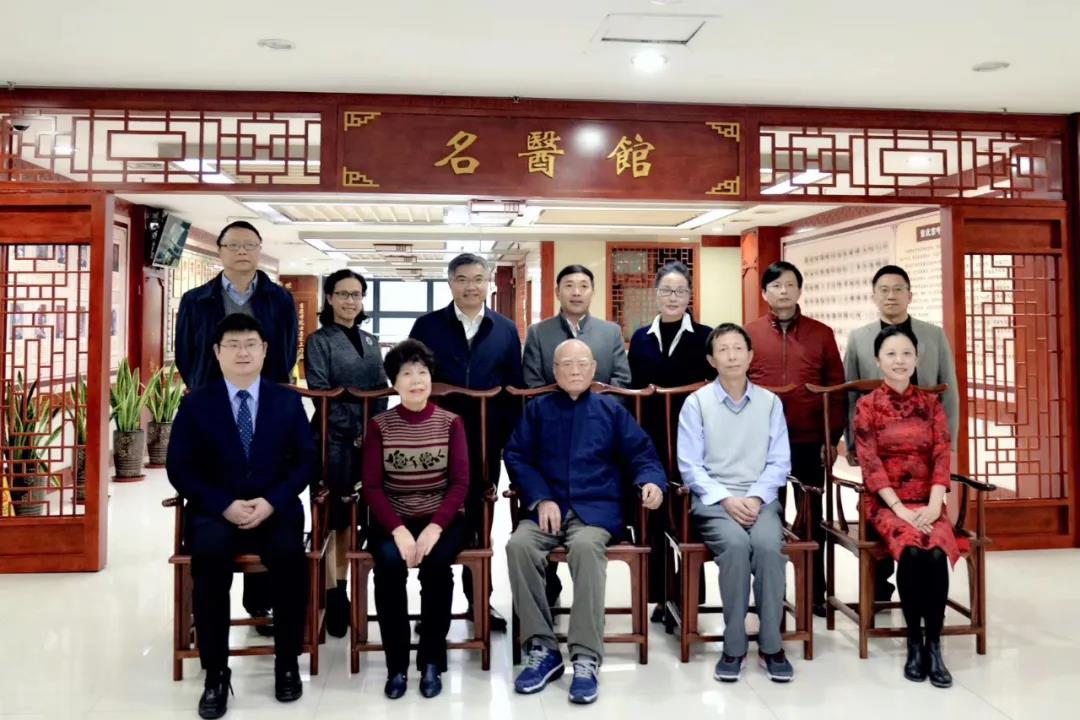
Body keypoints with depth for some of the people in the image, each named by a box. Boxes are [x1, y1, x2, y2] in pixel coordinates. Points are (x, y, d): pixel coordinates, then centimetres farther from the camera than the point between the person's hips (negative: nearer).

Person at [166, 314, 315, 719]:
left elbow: (306, 461, 4)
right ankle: (216, 674, -18)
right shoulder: (195, 404, 6)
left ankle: (287, 663, -11)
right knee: (209, 555, -32)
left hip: (275, 509, 0)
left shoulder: (288, 402, 8)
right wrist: (225, 505, -15)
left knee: (289, 554, -31)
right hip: (215, 511, 0)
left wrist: (271, 502, -13)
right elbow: (179, 468, 0)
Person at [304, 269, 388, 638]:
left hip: (368, 441, 5)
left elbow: (382, 390, 12)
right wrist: (355, 432, -14)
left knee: (351, 517, 12)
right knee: (330, 517, -1)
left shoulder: (371, 341, 14)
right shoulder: (319, 341, -2)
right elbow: (321, 394, -9)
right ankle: (331, 595, 6)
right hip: (335, 441, -5)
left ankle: (342, 589, 22)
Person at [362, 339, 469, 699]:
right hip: (393, 520, 1)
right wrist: (398, 530, -20)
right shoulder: (379, 425, 3)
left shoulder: (451, 422, 2)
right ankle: (396, 664, -12)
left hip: (442, 519, 0)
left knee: (436, 564, -30)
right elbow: (372, 486, -4)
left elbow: (460, 483, -4)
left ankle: (432, 662, -11)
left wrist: (434, 528, -20)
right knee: (389, 563, -30)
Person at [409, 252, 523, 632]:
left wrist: (512, 438, -1)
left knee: (479, 519, 11)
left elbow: (515, 388, 6)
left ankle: (478, 597, 24)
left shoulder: (506, 330, 6)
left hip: (486, 441, 1)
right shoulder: (427, 326, 2)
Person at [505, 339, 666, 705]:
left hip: (596, 508, -1)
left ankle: (586, 658, -29)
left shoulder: (612, 410, 14)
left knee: (585, 546, -36)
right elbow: (516, 457, 7)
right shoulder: (537, 409, 14)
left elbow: (641, 453, 9)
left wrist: (651, 481, -14)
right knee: (518, 544, -30)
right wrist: (541, 498, -8)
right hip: (549, 506, 2)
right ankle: (542, 648, -17)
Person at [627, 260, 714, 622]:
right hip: (650, 440, 3)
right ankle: (660, 596, 19)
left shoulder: (705, 336, 2)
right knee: (654, 516, 7)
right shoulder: (640, 338, 10)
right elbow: (631, 390, 9)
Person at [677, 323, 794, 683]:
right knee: (736, 545, -32)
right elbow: (690, 466, -3)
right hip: (712, 499, -2)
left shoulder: (771, 402, 9)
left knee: (768, 545, -30)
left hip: (760, 499, 2)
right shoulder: (696, 403, 2)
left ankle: (771, 645, -14)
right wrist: (726, 499, -14)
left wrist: (755, 498, -12)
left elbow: (779, 463, 5)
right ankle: (734, 646, -17)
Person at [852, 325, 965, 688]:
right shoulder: (867, 405, 1)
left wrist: (933, 506, -14)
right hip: (886, 502, -2)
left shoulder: (931, 404, 10)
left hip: (927, 502, 2)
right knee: (912, 551, -31)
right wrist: (900, 509, -16)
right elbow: (870, 464, -7)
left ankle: (934, 644, -14)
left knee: (936, 553, -29)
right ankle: (914, 642, -13)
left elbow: (942, 457, 1)